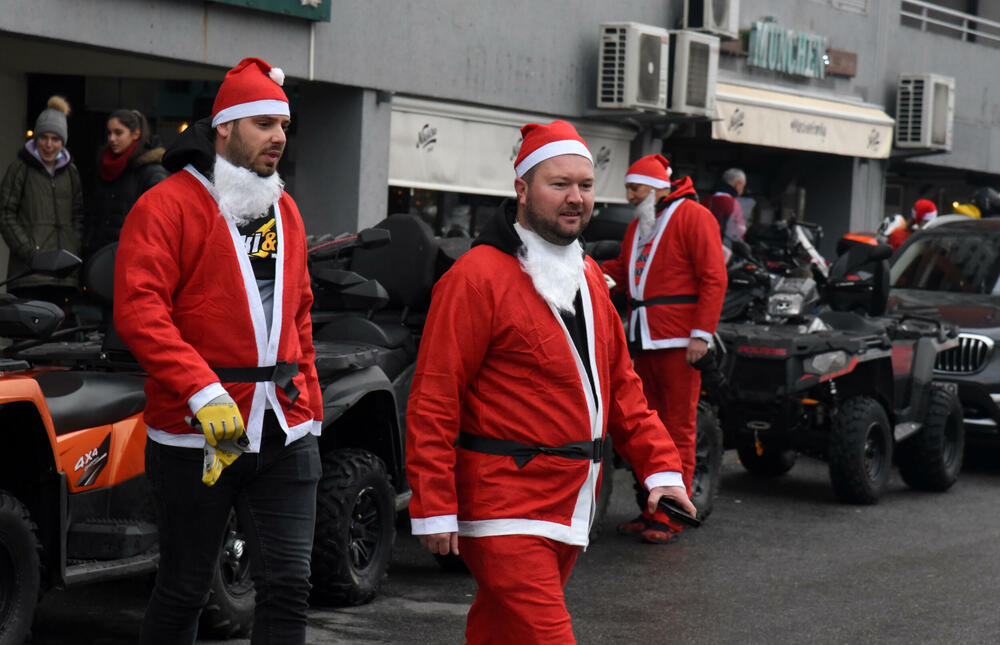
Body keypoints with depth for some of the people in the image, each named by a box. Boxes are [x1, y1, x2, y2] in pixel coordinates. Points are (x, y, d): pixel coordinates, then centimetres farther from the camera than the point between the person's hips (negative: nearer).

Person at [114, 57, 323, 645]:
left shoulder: (285, 210, 17)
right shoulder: (167, 206, -5)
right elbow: (138, 311, -16)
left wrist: (309, 407, 20)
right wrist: (203, 392, -25)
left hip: (285, 435, 5)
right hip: (197, 435, -5)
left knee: (288, 585, -2)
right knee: (184, 590, 6)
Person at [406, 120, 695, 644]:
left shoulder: (587, 275, 15)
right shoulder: (477, 277, -12)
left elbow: (618, 381, 21)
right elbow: (433, 400, -14)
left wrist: (659, 464, 10)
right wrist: (434, 507, -18)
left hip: (569, 511, 8)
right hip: (505, 512, -8)